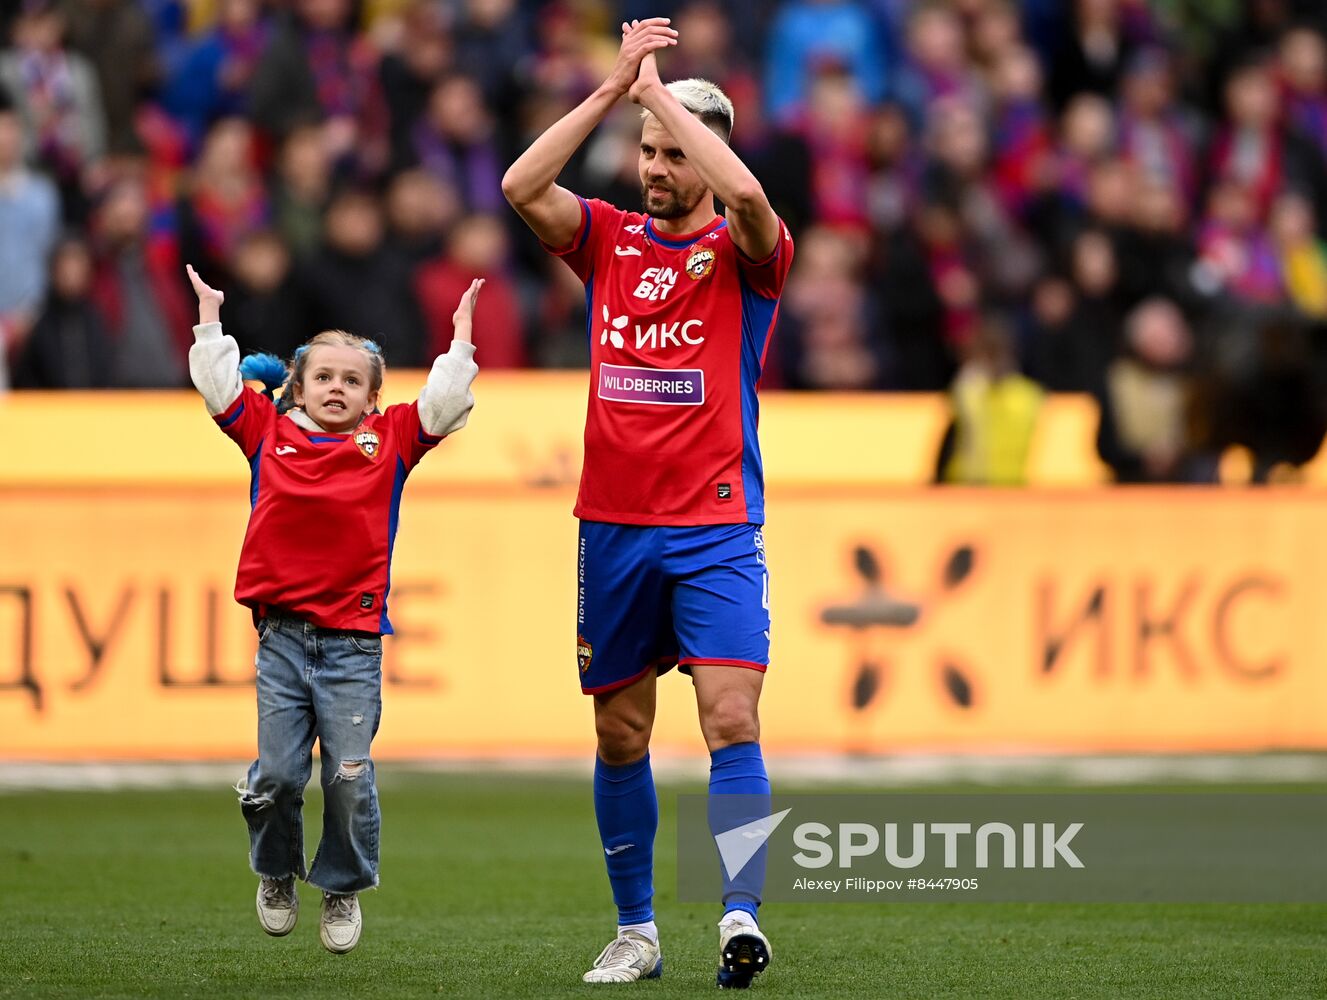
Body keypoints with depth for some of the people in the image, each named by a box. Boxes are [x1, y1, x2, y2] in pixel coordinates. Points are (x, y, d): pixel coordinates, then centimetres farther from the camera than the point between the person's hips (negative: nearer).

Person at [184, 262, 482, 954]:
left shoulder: (389, 440, 9)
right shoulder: (269, 434, 10)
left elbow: (443, 405, 9)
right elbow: (220, 386, 15)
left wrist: (460, 337, 10)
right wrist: (210, 320, 18)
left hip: (354, 641, -1)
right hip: (282, 632, 1)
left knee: (350, 778, -3)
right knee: (278, 773, -1)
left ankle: (343, 888, 16)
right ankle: (276, 875, 24)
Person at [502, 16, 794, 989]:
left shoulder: (743, 251, 0)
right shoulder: (609, 239, 10)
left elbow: (746, 194, -23)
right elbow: (522, 187, -6)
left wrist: (659, 88, -14)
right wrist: (613, 87, -9)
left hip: (716, 529, -4)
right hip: (613, 525, 4)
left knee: (732, 721, -15)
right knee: (620, 734, 8)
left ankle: (742, 916, -19)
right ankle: (636, 930, 17)